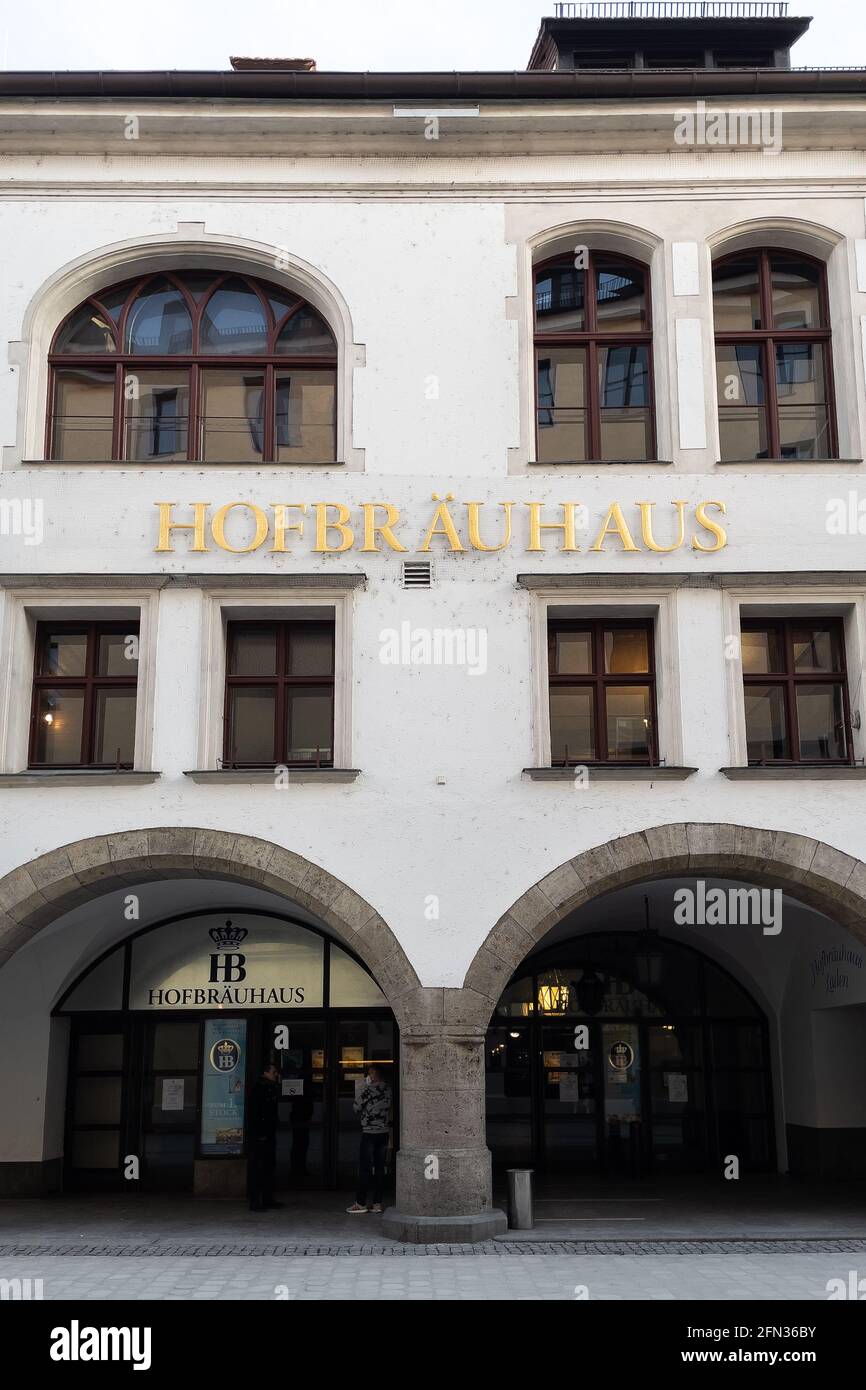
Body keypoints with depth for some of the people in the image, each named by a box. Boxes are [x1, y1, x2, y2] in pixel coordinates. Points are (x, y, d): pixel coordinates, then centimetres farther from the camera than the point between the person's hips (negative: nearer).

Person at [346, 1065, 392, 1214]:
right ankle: (377, 1203, 9)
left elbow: (356, 1107, -4)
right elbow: (390, 1110, 11)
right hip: (384, 1132, 6)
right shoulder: (388, 1089, 3)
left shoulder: (368, 1089, -13)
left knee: (364, 1167, 0)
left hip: (369, 1132, -5)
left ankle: (361, 1203, 2)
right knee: (380, 1167, 8)